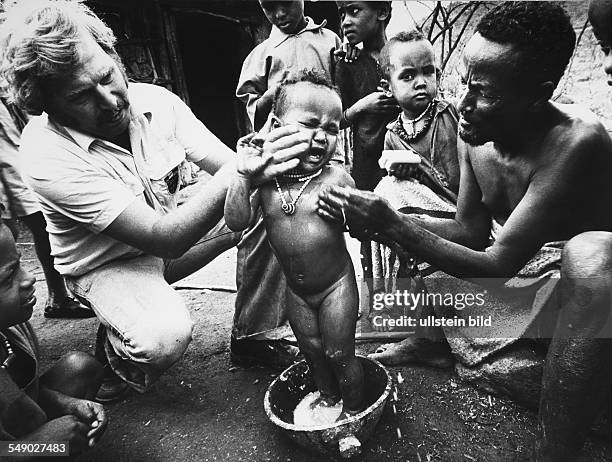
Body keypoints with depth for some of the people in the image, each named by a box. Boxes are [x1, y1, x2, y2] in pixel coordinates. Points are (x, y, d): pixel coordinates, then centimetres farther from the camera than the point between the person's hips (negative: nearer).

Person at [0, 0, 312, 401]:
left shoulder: (156, 101, -14)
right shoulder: (46, 156, -29)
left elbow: (231, 166, -12)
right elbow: (165, 238, -35)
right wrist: (239, 172, -48)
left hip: (167, 233, 6)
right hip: (106, 263, -5)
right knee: (164, 338, -35)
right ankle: (116, 357, 4)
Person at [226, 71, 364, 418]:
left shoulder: (336, 178, -17)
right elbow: (237, 222, -15)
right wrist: (243, 175, -23)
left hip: (336, 285, -3)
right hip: (296, 290, 4)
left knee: (340, 353, 11)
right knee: (312, 350, 22)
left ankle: (354, 408, 38)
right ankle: (328, 395, 49)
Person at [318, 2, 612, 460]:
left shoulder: (575, 142, -32)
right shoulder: (474, 132, -12)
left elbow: (499, 264, -31)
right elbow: (471, 231, -6)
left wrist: (393, 227, -34)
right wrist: (382, 220, -20)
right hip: (520, 265, 6)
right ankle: (433, 339, 12)